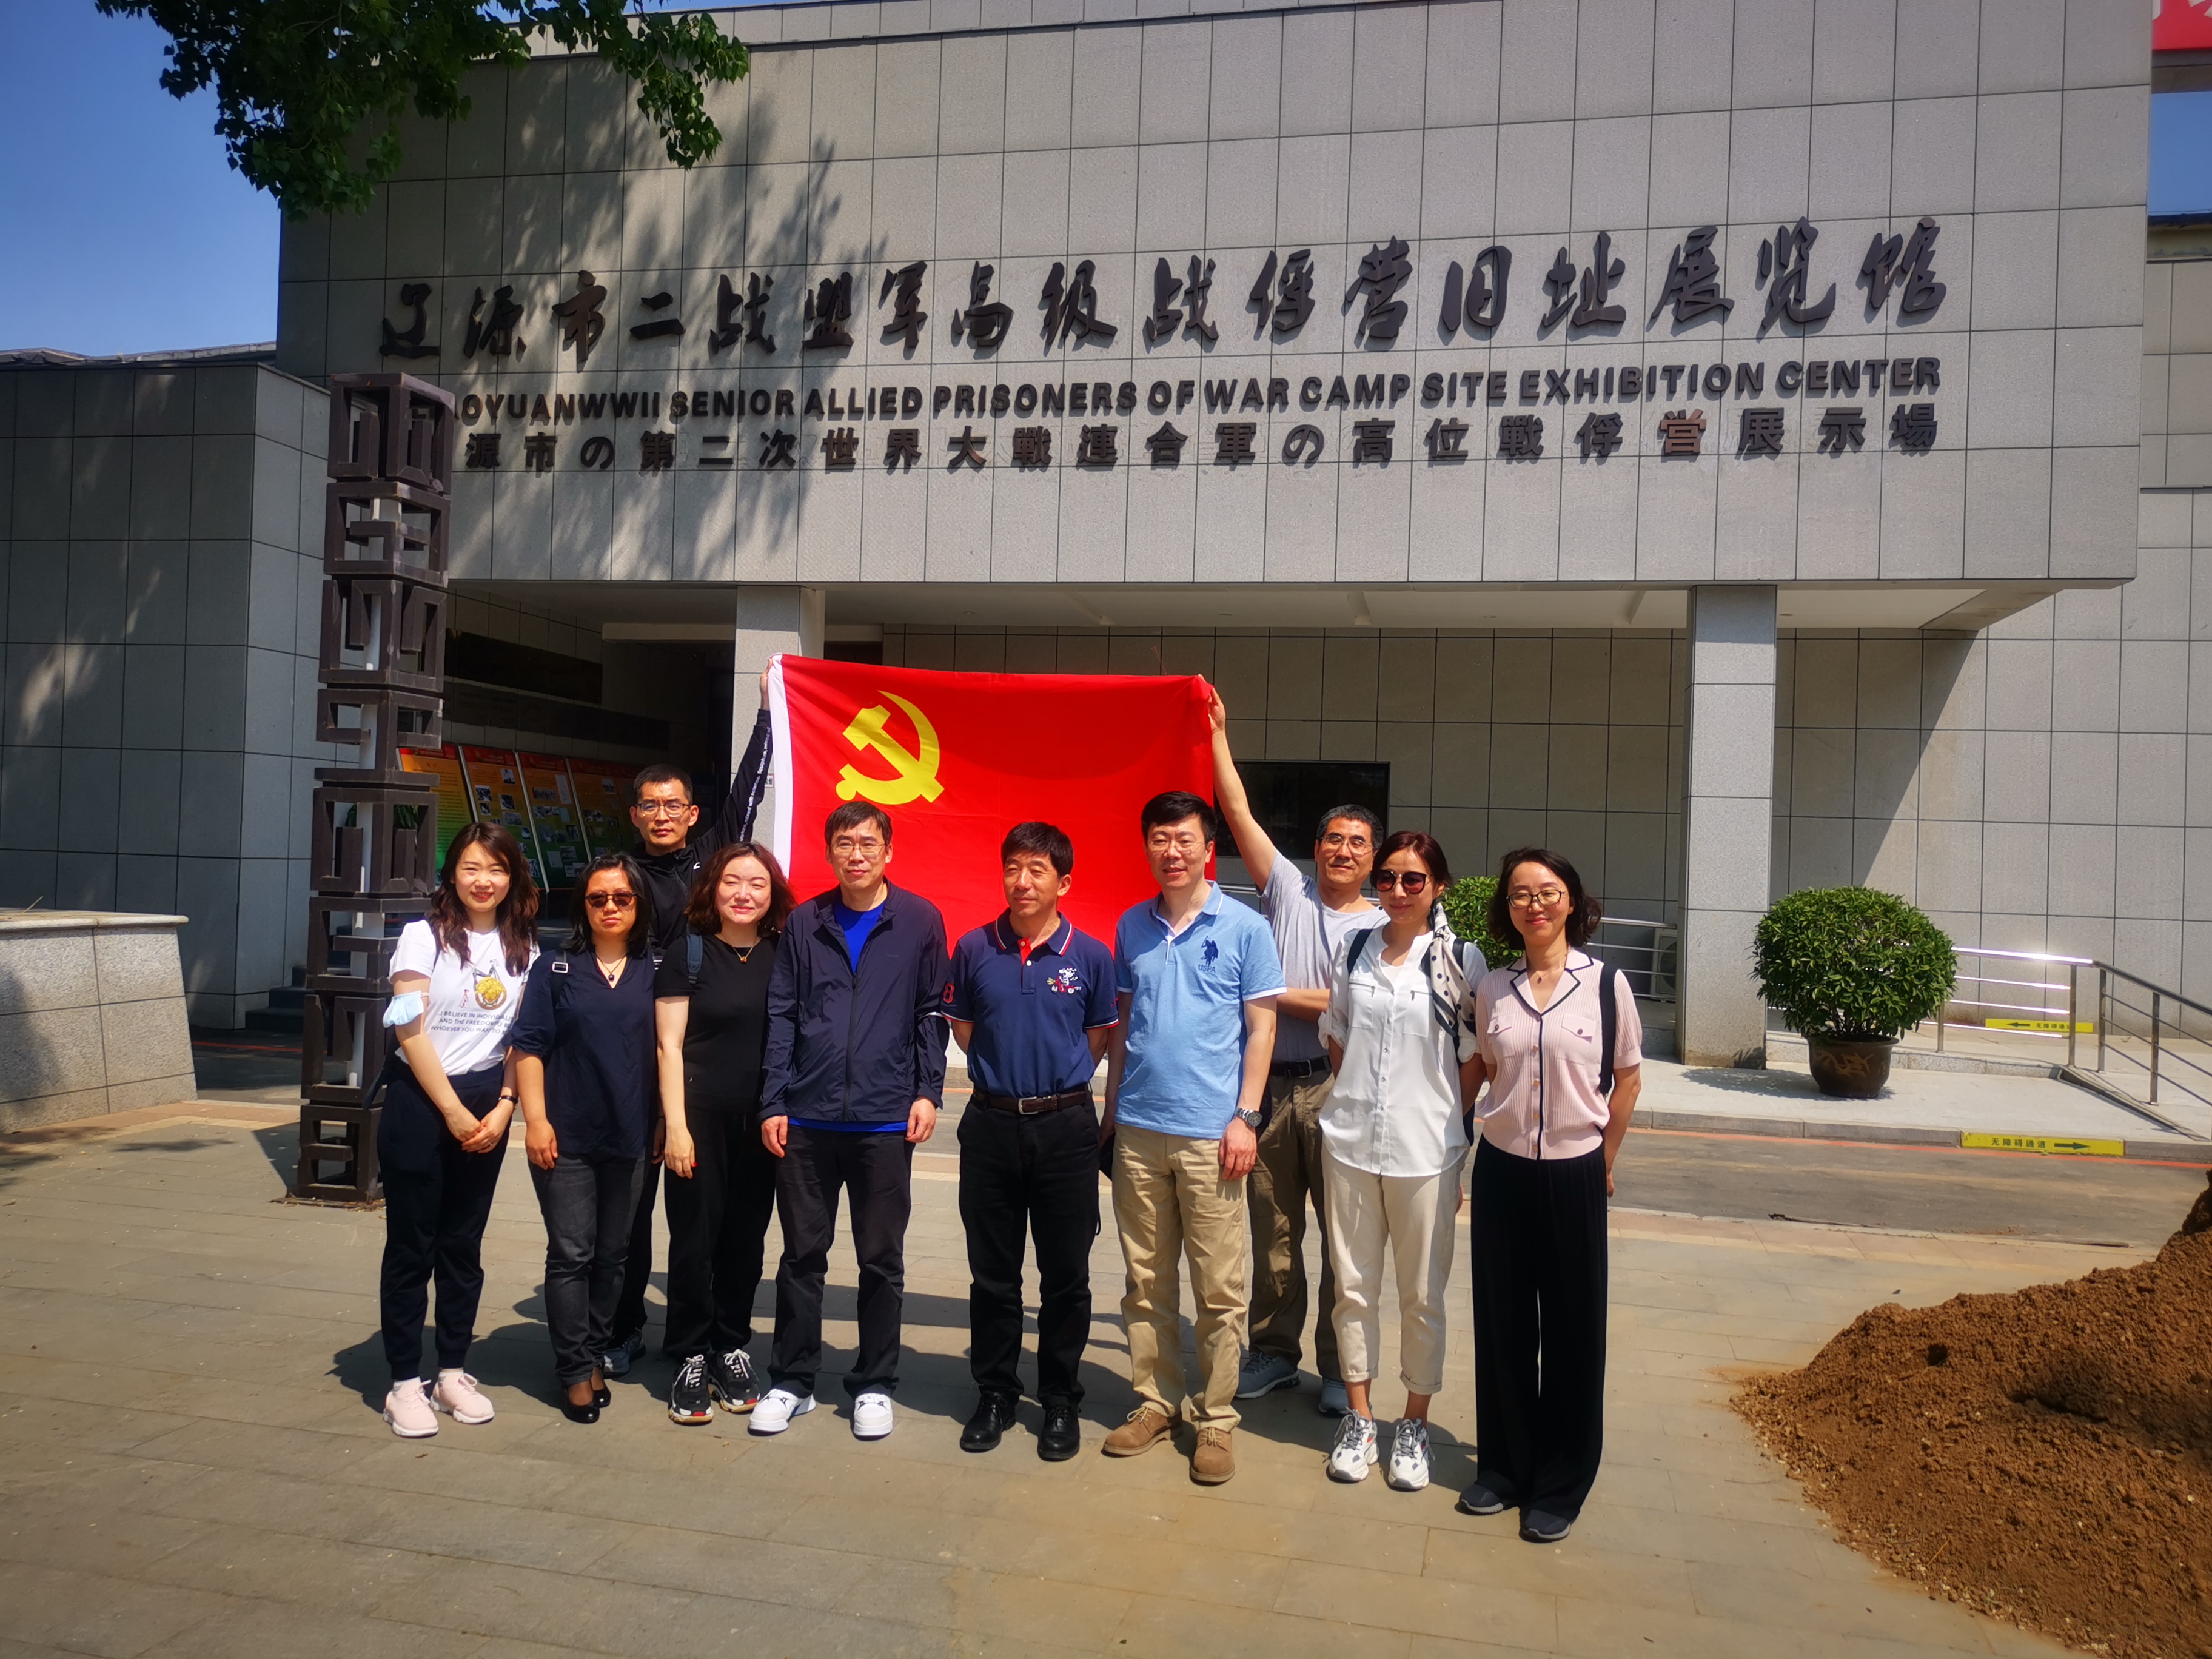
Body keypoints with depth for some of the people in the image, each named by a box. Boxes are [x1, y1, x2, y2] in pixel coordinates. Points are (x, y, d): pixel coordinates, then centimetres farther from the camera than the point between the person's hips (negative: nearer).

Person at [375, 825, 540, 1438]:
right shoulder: (425, 936, -6)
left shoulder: (523, 947, 6)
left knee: (463, 1244, 11)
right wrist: (454, 1112, -11)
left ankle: (453, 1371, 21)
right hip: (420, 1103, -4)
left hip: (487, 1107, 4)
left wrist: (503, 1107, -4)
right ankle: (405, 1382, 11)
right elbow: (411, 1031, -10)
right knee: (411, 1246, 2)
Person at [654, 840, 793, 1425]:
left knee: (745, 1238, 9)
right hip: (701, 1117, -3)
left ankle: (731, 1350, 23)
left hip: (761, 1122, 3)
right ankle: (691, 1360, 13)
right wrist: (675, 1125, -9)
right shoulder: (688, 954, -1)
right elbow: (670, 1045, -3)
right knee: (695, 1238, 1)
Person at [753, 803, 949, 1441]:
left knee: (882, 1258, 8)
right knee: (802, 1253, 10)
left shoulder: (920, 920, 1)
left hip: (886, 1119, -1)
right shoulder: (806, 923, 6)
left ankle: (874, 1385, 22)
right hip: (808, 1118, 2)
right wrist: (775, 1102, 0)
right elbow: (781, 1016, 6)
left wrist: (928, 1090, -5)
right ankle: (791, 1382, 23)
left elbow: (932, 1013, 3)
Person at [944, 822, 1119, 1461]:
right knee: (992, 1274, 11)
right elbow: (964, 1032, 11)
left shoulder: (1090, 956, -4)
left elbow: (1098, 1040, 7)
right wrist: (1008, 1073, 7)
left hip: (1065, 1127, -1)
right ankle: (995, 1395, 26)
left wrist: (1055, 1079, 5)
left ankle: (1061, 1402, 22)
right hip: (991, 1125, 1)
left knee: (1065, 1276, 8)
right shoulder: (975, 949, -1)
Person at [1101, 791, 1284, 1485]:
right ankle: (1154, 1402, 26)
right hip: (1138, 1129, 4)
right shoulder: (1132, 926, 9)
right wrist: (1111, 1107, 12)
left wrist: (1245, 1117, -8)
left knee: (1219, 1290, 2)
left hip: (1210, 1134, -4)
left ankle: (1216, 1418, 15)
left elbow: (1261, 1028, -2)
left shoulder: (1244, 927, -3)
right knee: (1145, 1280, 12)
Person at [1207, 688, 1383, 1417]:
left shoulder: (1383, 928, 1)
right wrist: (1218, 736, 1)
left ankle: (1339, 1368, 15)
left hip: (1336, 1091, -2)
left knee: (1341, 1234, 3)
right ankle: (1275, 1350, 25)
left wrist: (1275, 994, -10)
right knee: (1271, 1230, 11)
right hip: (1271, 1084, 2)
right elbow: (1239, 813, 3)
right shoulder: (1289, 891, 7)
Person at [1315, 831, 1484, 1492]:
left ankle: (1414, 1425, 24)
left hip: (1426, 1152, -3)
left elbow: (1475, 1059, -1)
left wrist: (1444, 1120, -3)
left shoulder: (1462, 960, -5)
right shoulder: (1355, 951, 6)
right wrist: (1356, 1100, 8)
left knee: (1422, 1295, 8)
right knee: (1353, 1286, 11)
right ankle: (1359, 1418, 26)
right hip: (1350, 1143, 3)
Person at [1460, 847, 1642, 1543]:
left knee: (1572, 1330, 7)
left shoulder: (1606, 984, -5)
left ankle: (1561, 1486, 21)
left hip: (1574, 1175, -2)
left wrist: (1603, 1162, 4)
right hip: (1502, 1171, 2)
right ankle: (1503, 1465, 26)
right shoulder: (1492, 988, 2)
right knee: (1502, 1324, 10)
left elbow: (1628, 1078, 3)